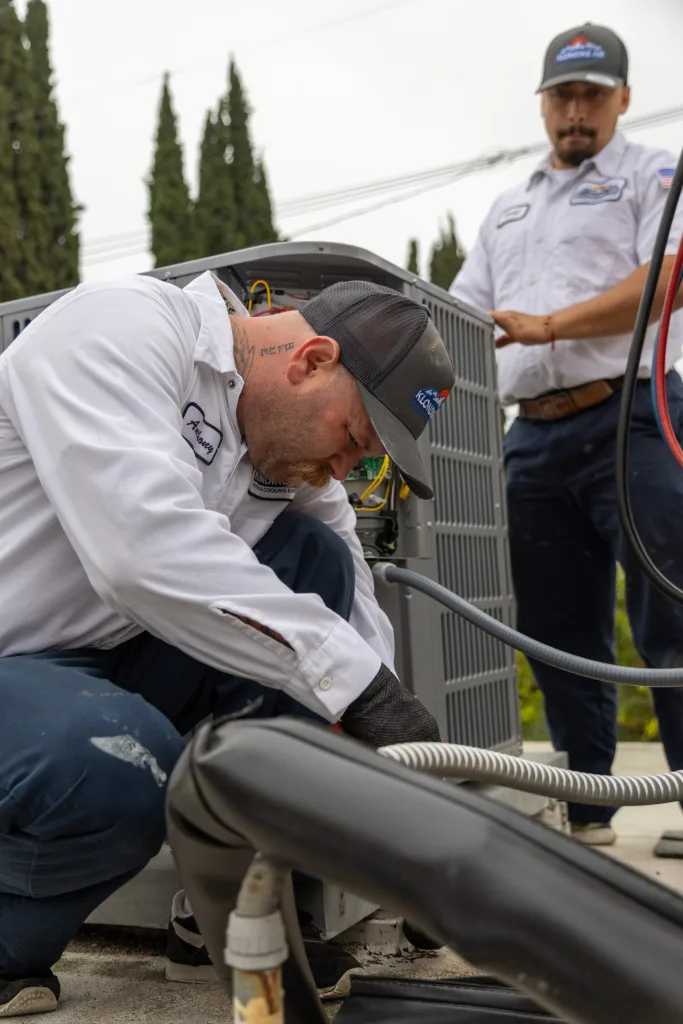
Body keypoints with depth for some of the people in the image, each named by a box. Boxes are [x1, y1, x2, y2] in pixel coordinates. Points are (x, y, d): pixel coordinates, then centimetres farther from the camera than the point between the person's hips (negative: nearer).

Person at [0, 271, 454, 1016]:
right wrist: (349, 679, -35)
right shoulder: (119, 329, -19)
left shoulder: (296, 456, 3)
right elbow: (144, 545, -36)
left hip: (100, 665, 7)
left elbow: (360, 635, 4)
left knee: (316, 565, -7)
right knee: (120, 767, -36)